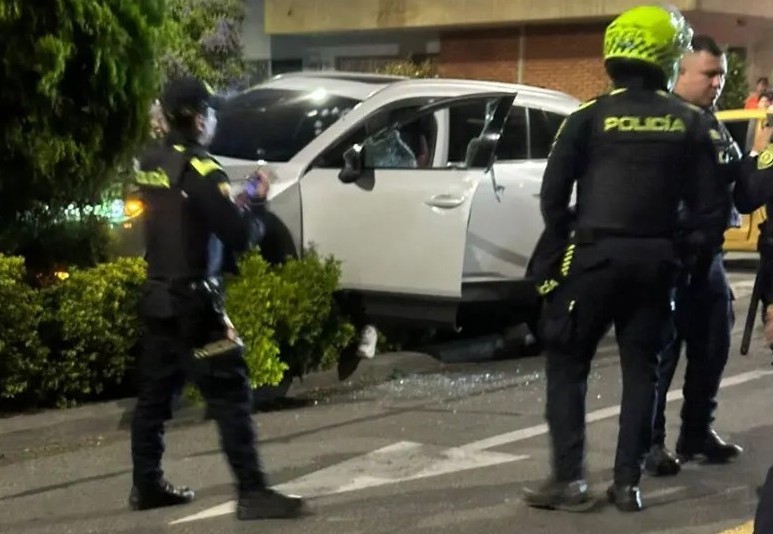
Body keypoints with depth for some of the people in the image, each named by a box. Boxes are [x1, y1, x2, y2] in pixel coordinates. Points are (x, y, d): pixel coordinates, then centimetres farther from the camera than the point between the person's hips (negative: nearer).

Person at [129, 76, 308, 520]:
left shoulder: (151, 165, 7)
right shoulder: (200, 170, -17)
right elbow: (239, 237, -18)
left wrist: (233, 202, 11)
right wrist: (251, 201, 0)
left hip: (157, 296, 8)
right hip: (191, 300, -8)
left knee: (155, 393, 15)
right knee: (230, 393, -7)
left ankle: (147, 486, 23)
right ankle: (253, 492, -9)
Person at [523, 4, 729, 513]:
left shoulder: (590, 116, -3)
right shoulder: (690, 123, 3)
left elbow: (553, 194, -5)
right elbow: (711, 204, 1)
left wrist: (563, 242, 8)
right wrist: (689, 250, 12)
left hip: (594, 255, -2)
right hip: (656, 259, 2)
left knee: (567, 364, 6)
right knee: (641, 368, 12)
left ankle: (570, 480, 0)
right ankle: (628, 483, 10)